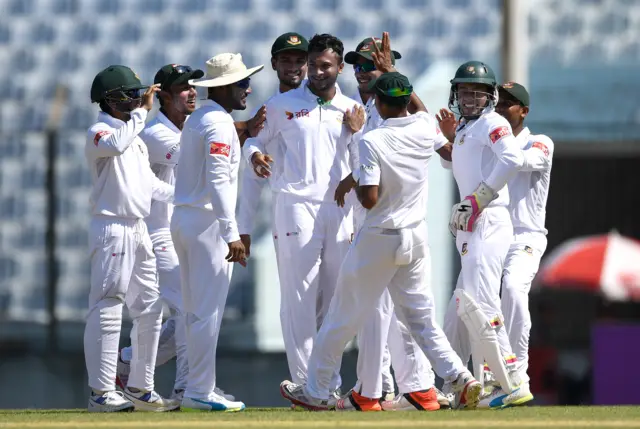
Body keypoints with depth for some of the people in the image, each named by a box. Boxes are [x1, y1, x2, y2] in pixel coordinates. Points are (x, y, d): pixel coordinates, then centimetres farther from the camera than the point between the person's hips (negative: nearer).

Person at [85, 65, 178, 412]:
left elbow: (149, 183, 24)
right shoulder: (98, 132, -9)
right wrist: (142, 111, -25)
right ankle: (101, 392, -10)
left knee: (149, 310, 12)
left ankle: (140, 387, 19)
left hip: (139, 228, 10)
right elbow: (114, 145, -33)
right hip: (111, 229, -10)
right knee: (107, 309, -10)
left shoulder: (134, 134, 20)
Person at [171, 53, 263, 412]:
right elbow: (218, 180, -23)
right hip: (207, 223, -10)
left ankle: (199, 386, 16)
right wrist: (232, 234, -26)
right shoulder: (220, 124, -14)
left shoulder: (196, 120, 16)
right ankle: (200, 392, -5)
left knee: (197, 312, 13)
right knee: (209, 312, -6)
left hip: (183, 220, 10)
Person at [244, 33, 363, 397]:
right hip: (297, 206, -3)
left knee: (334, 300, 8)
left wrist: (357, 133, -3)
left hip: (339, 210, 3)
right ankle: (305, 383, -10)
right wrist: (254, 154, -11)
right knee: (300, 299, -8)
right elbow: (254, 137, 12)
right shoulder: (284, 105, 5)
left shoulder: (352, 111, 12)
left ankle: (330, 380, 15)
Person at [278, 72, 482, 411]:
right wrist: (396, 80, 28)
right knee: (420, 317, 10)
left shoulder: (372, 141, -19)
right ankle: (461, 378, -8)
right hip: (416, 237, 5)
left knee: (344, 316, 6)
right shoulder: (425, 129, -3)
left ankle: (316, 391, 16)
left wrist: (354, 186, -1)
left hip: (379, 240, -5)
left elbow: (369, 199, -22)